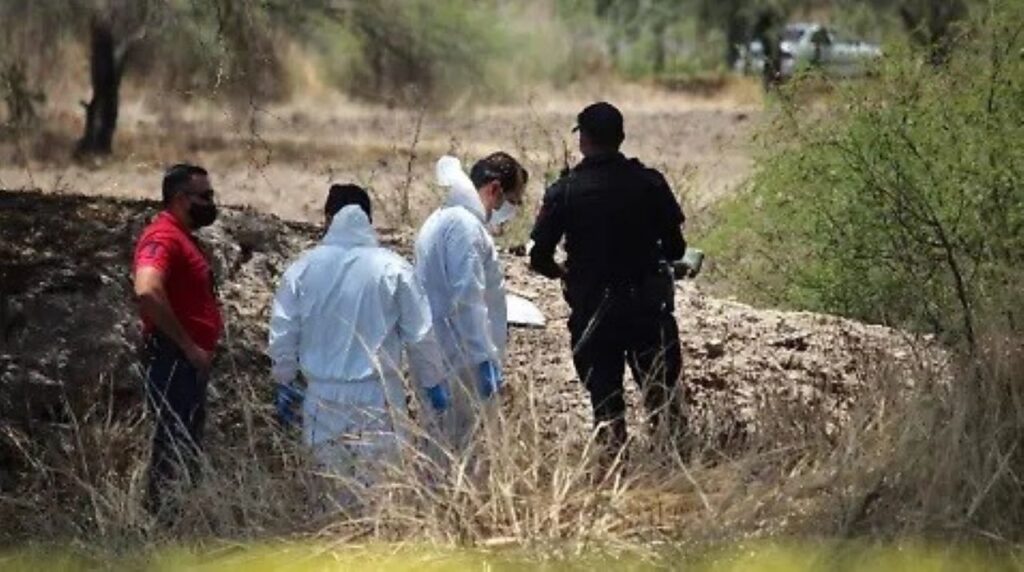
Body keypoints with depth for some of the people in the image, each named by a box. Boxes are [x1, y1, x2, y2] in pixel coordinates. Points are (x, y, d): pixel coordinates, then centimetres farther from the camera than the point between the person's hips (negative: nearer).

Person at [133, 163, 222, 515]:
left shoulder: (182, 236, 17)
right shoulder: (164, 238, -16)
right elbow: (147, 292, -32)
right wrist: (188, 346, -24)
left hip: (191, 362, 10)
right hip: (174, 361, -10)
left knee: (187, 446, 14)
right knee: (175, 447, -10)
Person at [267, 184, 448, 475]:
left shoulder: (303, 268, -3)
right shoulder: (392, 268, -8)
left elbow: (283, 332, 3)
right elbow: (420, 334, -3)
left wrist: (284, 380, 18)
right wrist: (433, 383, 10)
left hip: (324, 397, 2)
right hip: (377, 396, -2)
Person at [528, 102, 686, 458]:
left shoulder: (564, 192, -7)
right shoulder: (649, 184, -4)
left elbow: (539, 257, -7)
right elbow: (675, 248, -1)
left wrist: (563, 273, 15)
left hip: (592, 308, -1)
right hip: (649, 305, 1)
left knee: (605, 396, 8)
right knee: (661, 389, 11)